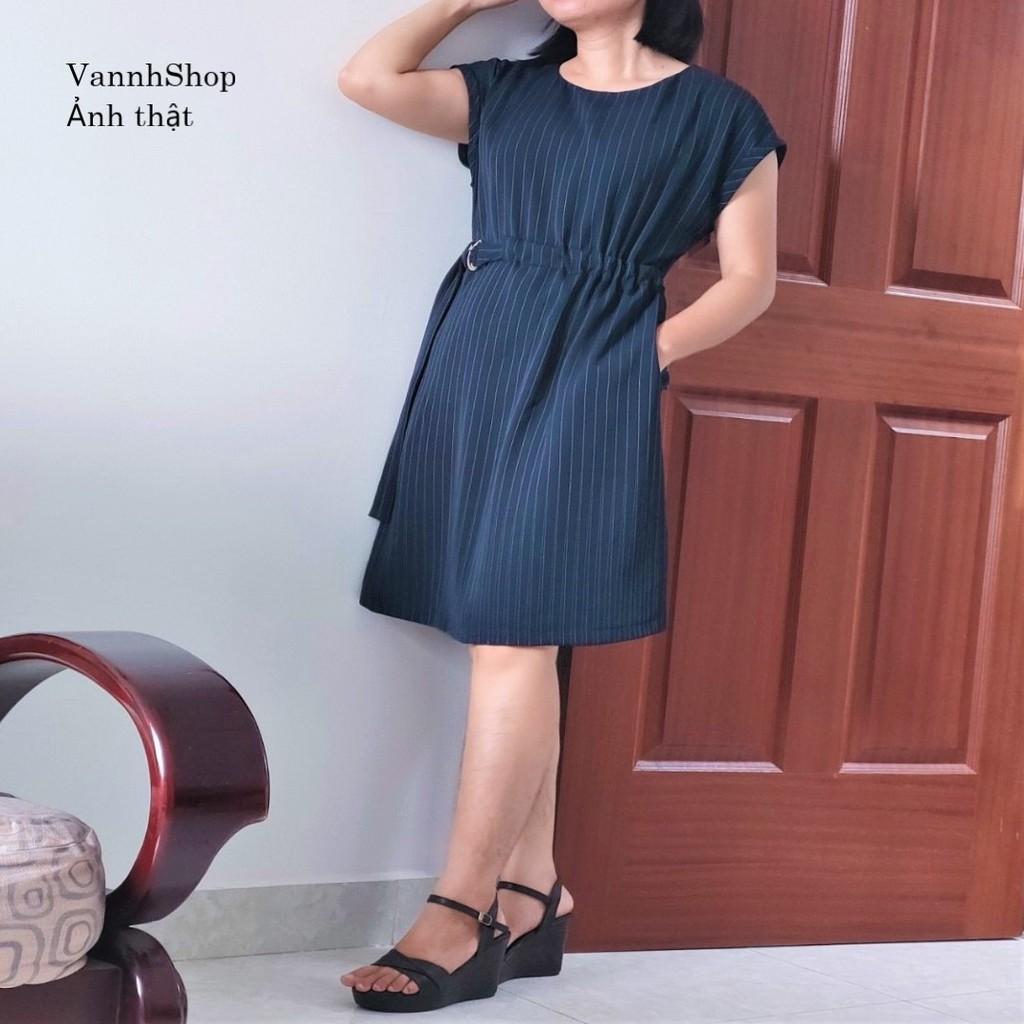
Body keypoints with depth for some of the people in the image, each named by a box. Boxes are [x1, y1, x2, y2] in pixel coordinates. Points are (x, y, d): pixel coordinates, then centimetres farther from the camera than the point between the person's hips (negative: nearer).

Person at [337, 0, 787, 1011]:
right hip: (478, 359, 5)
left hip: (591, 377, -5)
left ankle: (460, 915, -9)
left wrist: (649, 349, -9)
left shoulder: (718, 112, 5)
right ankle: (532, 896, 11)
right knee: (512, 640, 4)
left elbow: (749, 281, 4)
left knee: (512, 636, -12)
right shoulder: (507, 91, 16)